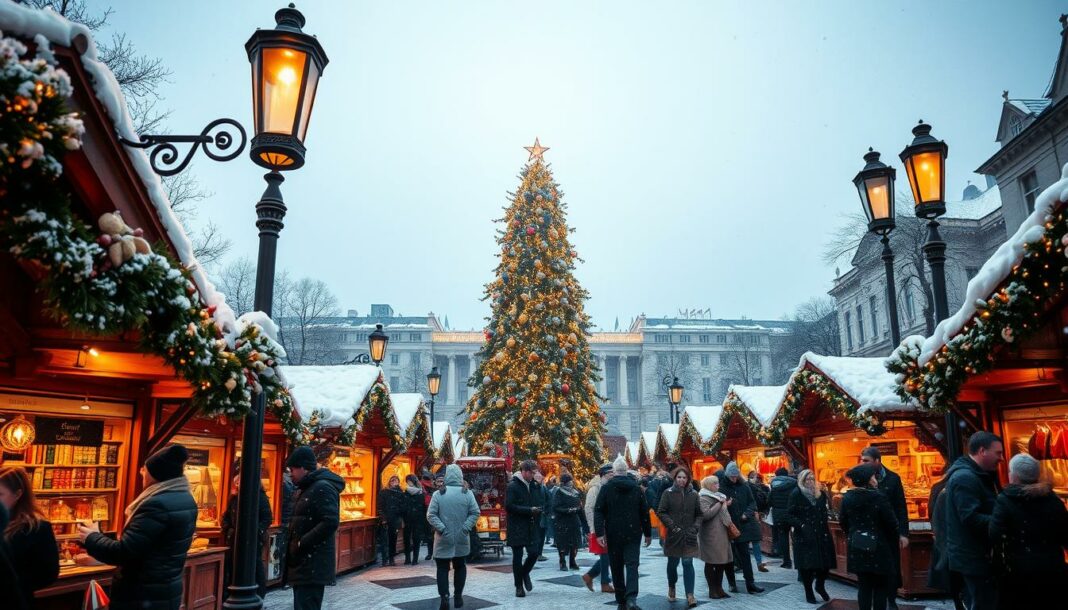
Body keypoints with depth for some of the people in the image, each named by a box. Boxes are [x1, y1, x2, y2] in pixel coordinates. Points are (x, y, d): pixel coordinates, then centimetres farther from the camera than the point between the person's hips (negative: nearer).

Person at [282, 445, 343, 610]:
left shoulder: (323, 487, -14)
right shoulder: (306, 488, 19)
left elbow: (331, 522, -25)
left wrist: (301, 544, -20)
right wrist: (294, 544, 8)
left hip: (313, 564, -10)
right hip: (303, 562, 10)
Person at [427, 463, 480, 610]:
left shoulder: (438, 494, -6)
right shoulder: (467, 493, -2)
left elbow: (431, 515, -12)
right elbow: (475, 513, -7)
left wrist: (442, 528, -11)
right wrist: (466, 527, -6)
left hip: (444, 539, -2)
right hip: (462, 539, 2)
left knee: (442, 569, 4)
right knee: (460, 567, 17)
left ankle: (444, 598, -8)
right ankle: (458, 596, 20)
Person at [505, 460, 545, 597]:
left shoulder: (534, 485, 8)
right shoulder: (513, 486, -10)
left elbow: (541, 503, 16)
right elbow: (509, 506, -16)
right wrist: (529, 510, -18)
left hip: (532, 526, 5)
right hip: (517, 527, -5)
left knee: (534, 553, -2)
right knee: (517, 557, 2)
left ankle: (525, 573, 27)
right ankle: (519, 586, 16)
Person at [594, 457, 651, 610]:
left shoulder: (606, 487, -3)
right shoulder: (636, 487, 3)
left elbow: (598, 511, -9)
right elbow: (644, 511, 6)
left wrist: (599, 533, -10)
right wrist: (648, 533, 13)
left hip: (613, 534, 0)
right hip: (633, 534, 0)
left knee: (616, 567, 11)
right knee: (632, 565, -3)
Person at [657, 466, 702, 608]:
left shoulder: (693, 494, 2)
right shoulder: (668, 493, -3)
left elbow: (699, 514, 7)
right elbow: (661, 512, -4)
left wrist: (695, 528, -7)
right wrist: (672, 526, -12)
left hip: (689, 536, 0)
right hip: (673, 535, 0)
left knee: (688, 564, -6)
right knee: (673, 563, 12)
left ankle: (690, 595, -4)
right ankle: (671, 588, 36)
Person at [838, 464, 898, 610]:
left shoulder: (847, 498, -1)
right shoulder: (878, 497, -15)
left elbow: (842, 521, 6)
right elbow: (891, 523, -11)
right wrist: (890, 538, 9)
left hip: (857, 548, 4)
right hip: (878, 547, -4)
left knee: (863, 585, 12)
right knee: (880, 587, 9)